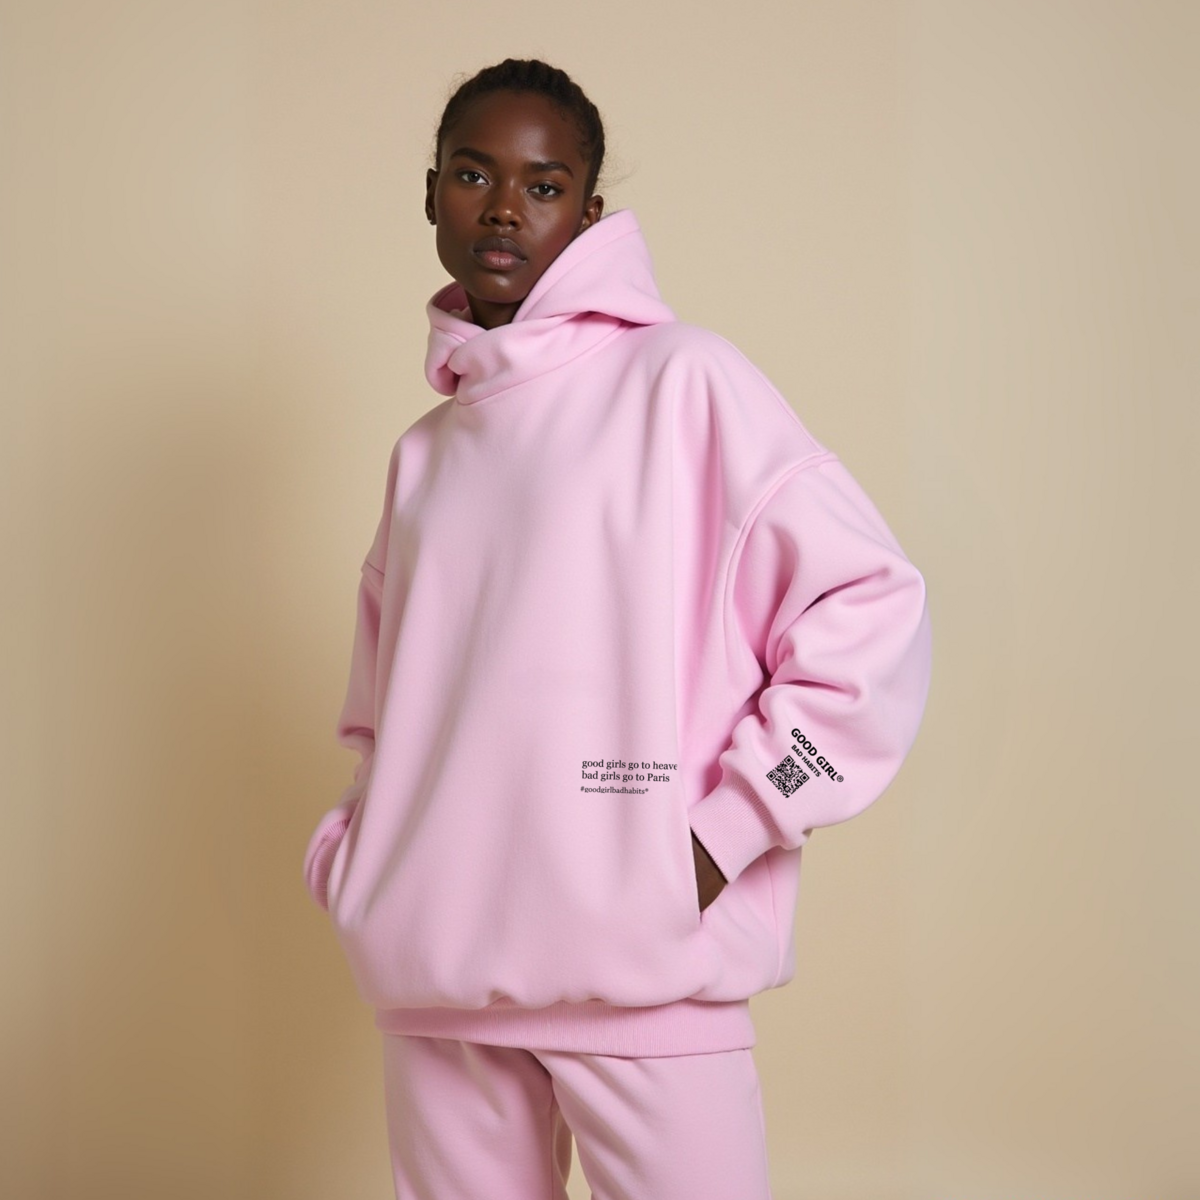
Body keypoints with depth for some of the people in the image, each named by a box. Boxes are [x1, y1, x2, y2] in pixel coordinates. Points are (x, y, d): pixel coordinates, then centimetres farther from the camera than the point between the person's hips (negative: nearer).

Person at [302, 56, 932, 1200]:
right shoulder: (421, 454, 16)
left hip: (643, 970, -5)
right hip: (434, 981, 5)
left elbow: (872, 607, -8)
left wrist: (720, 835, -11)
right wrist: (346, 854, 8)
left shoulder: (680, 382, -1)